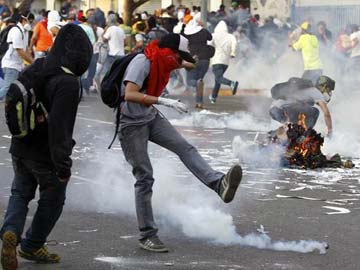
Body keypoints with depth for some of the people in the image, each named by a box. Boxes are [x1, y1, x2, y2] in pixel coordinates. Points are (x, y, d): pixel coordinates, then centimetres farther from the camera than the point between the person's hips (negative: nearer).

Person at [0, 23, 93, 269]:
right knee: (52, 200, 16)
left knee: (21, 193, 20)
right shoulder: (68, 83, -24)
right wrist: (62, 163, -20)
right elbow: (59, 126, -27)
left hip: (21, 149, 6)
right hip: (46, 154, -6)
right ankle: (32, 246, 26)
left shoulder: (35, 69, 0)